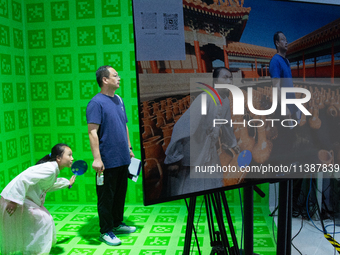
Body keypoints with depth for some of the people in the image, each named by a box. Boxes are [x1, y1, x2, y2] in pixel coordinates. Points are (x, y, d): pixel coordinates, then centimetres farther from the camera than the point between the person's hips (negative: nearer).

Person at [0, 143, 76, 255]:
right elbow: (24, 178, -32)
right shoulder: (49, 169, -24)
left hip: (27, 200, 10)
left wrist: (67, 183, 35)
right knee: (43, 220, -13)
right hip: (15, 199, -10)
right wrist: (15, 200, -34)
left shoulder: (54, 170, 9)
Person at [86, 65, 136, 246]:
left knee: (120, 194, 19)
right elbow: (92, 132, -19)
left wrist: (129, 148, 18)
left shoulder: (118, 100, 12)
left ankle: (117, 223, 35)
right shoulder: (96, 102, -13)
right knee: (106, 197, 4)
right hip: (108, 161, -8)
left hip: (123, 158, 8)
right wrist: (97, 158, -24)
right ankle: (106, 232, 18)